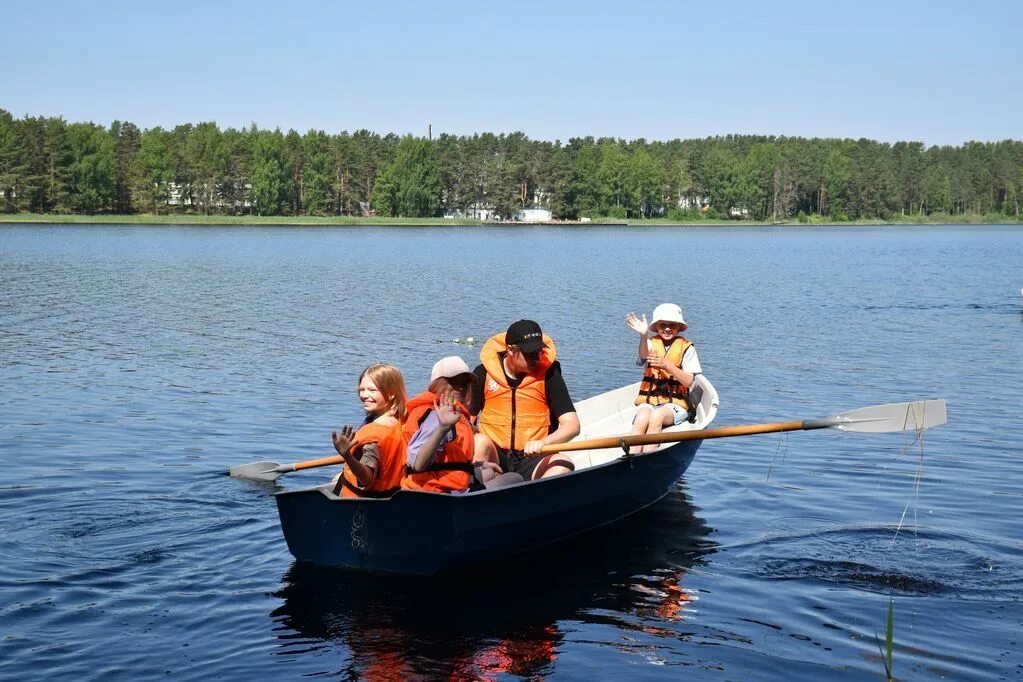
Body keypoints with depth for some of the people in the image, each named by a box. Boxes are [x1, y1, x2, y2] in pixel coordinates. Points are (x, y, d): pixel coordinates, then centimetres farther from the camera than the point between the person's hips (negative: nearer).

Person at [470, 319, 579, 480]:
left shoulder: (549, 375, 0)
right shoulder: (484, 373, 2)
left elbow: (572, 425, -8)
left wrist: (543, 442, -27)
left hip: (531, 459, 0)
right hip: (493, 459, 0)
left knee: (563, 465, -31)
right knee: (479, 442, -32)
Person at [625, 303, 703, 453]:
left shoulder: (686, 348, 4)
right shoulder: (651, 343, 8)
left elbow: (688, 382, -6)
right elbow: (644, 356, -18)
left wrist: (667, 365, -20)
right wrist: (644, 335, -38)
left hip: (675, 403, -1)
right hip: (649, 402, 1)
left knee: (656, 416, -34)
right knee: (642, 417, -32)